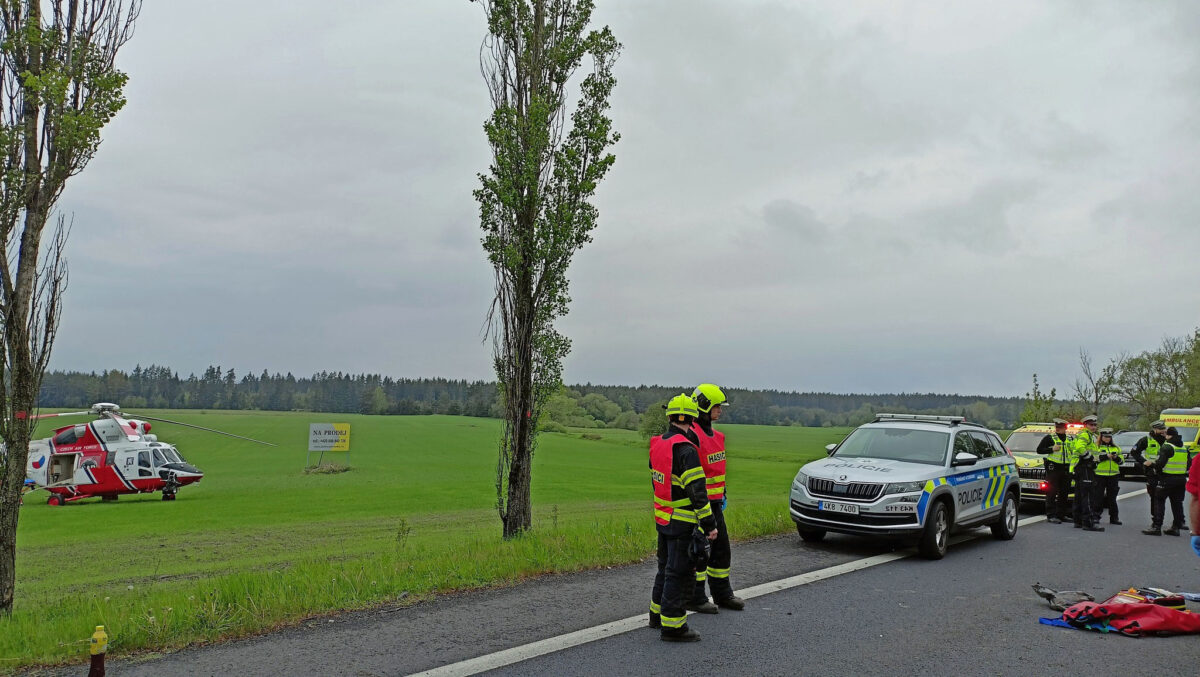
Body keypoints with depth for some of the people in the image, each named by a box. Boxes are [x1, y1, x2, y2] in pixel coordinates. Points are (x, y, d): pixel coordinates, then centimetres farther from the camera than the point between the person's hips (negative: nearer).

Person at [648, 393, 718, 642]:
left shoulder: (657, 443, 6)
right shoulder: (686, 450, -21)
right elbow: (696, 491, -23)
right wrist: (709, 524, -19)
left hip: (661, 518, 8)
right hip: (682, 523, -8)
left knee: (666, 567, 22)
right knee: (679, 573, 1)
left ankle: (657, 614, 34)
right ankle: (672, 626, 8)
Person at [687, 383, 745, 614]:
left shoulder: (715, 434, 13)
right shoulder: (692, 436, -19)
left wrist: (722, 495, 24)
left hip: (714, 502, 9)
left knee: (721, 549, 16)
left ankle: (723, 594, 29)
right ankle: (695, 599, 12)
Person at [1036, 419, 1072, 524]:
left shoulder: (1069, 439, 15)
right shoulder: (1049, 438, -1)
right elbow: (1039, 450, -4)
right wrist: (1052, 449, -16)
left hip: (1066, 468, 6)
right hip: (1053, 468, -6)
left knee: (1064, 493, 11)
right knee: (1052, 492, -7)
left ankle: (1061, 514, 21)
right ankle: (1051, 516, -6)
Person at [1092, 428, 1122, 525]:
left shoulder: (1116, 448, 16)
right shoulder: (1097, 447, 2)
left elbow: (1121, 460, 12)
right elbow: (1094, 458, -13)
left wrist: (1116, 457, -8)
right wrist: (1106, 456, -21)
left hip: (1113, 476, 4)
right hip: (1100, 476, -4)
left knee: (1112, 497, 8)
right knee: (1098, 496, -2)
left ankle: (1113, 517, 15)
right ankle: (1095, 516, 3)